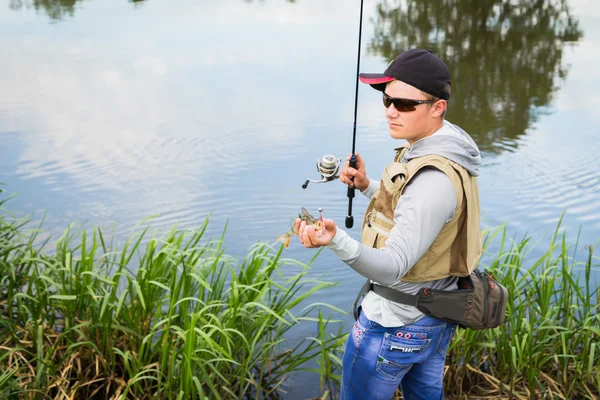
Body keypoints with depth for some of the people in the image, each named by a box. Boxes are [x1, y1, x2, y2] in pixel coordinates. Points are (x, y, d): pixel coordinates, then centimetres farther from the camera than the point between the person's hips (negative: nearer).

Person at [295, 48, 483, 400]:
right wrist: (368, 187, -1)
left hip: (395, 324, -9)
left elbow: (394, 266, -34)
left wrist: (336, 240, -51)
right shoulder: (445, 152, -1)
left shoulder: (433, 178, -31)